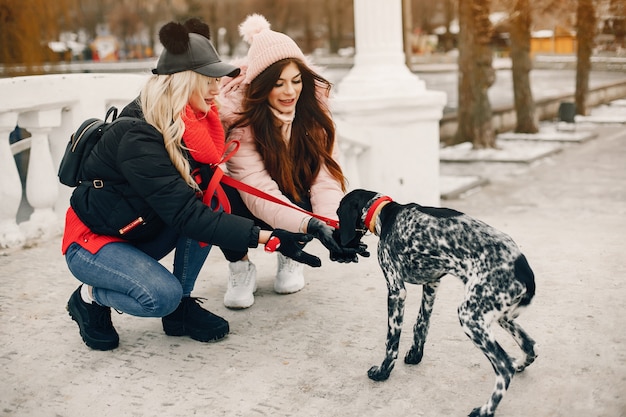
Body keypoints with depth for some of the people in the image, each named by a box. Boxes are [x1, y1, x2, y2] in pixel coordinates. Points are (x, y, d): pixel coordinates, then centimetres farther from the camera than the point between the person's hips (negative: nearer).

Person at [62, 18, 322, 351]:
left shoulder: (183, 127, -6)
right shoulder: (139, 138, -31)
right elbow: (186, 215, -35)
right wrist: (266, 237, -39)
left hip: (141, 235, 8)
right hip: (92, 241, -7)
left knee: (207, 198, -16)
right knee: (163, 295, -30)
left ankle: (181, 307, -2)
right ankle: (90, 298, 2)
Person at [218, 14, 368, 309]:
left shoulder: (312, 104, -21)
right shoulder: (237, 112, -31)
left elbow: (326, 175, -27)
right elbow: (258, 192, -40)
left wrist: (334, 223, -47)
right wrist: (315, 227, -55)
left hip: (295, 196, 2)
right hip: (245, 202, -2)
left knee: (306, 203, -31)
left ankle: (290, 257, 5)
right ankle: (239, 266, -2)